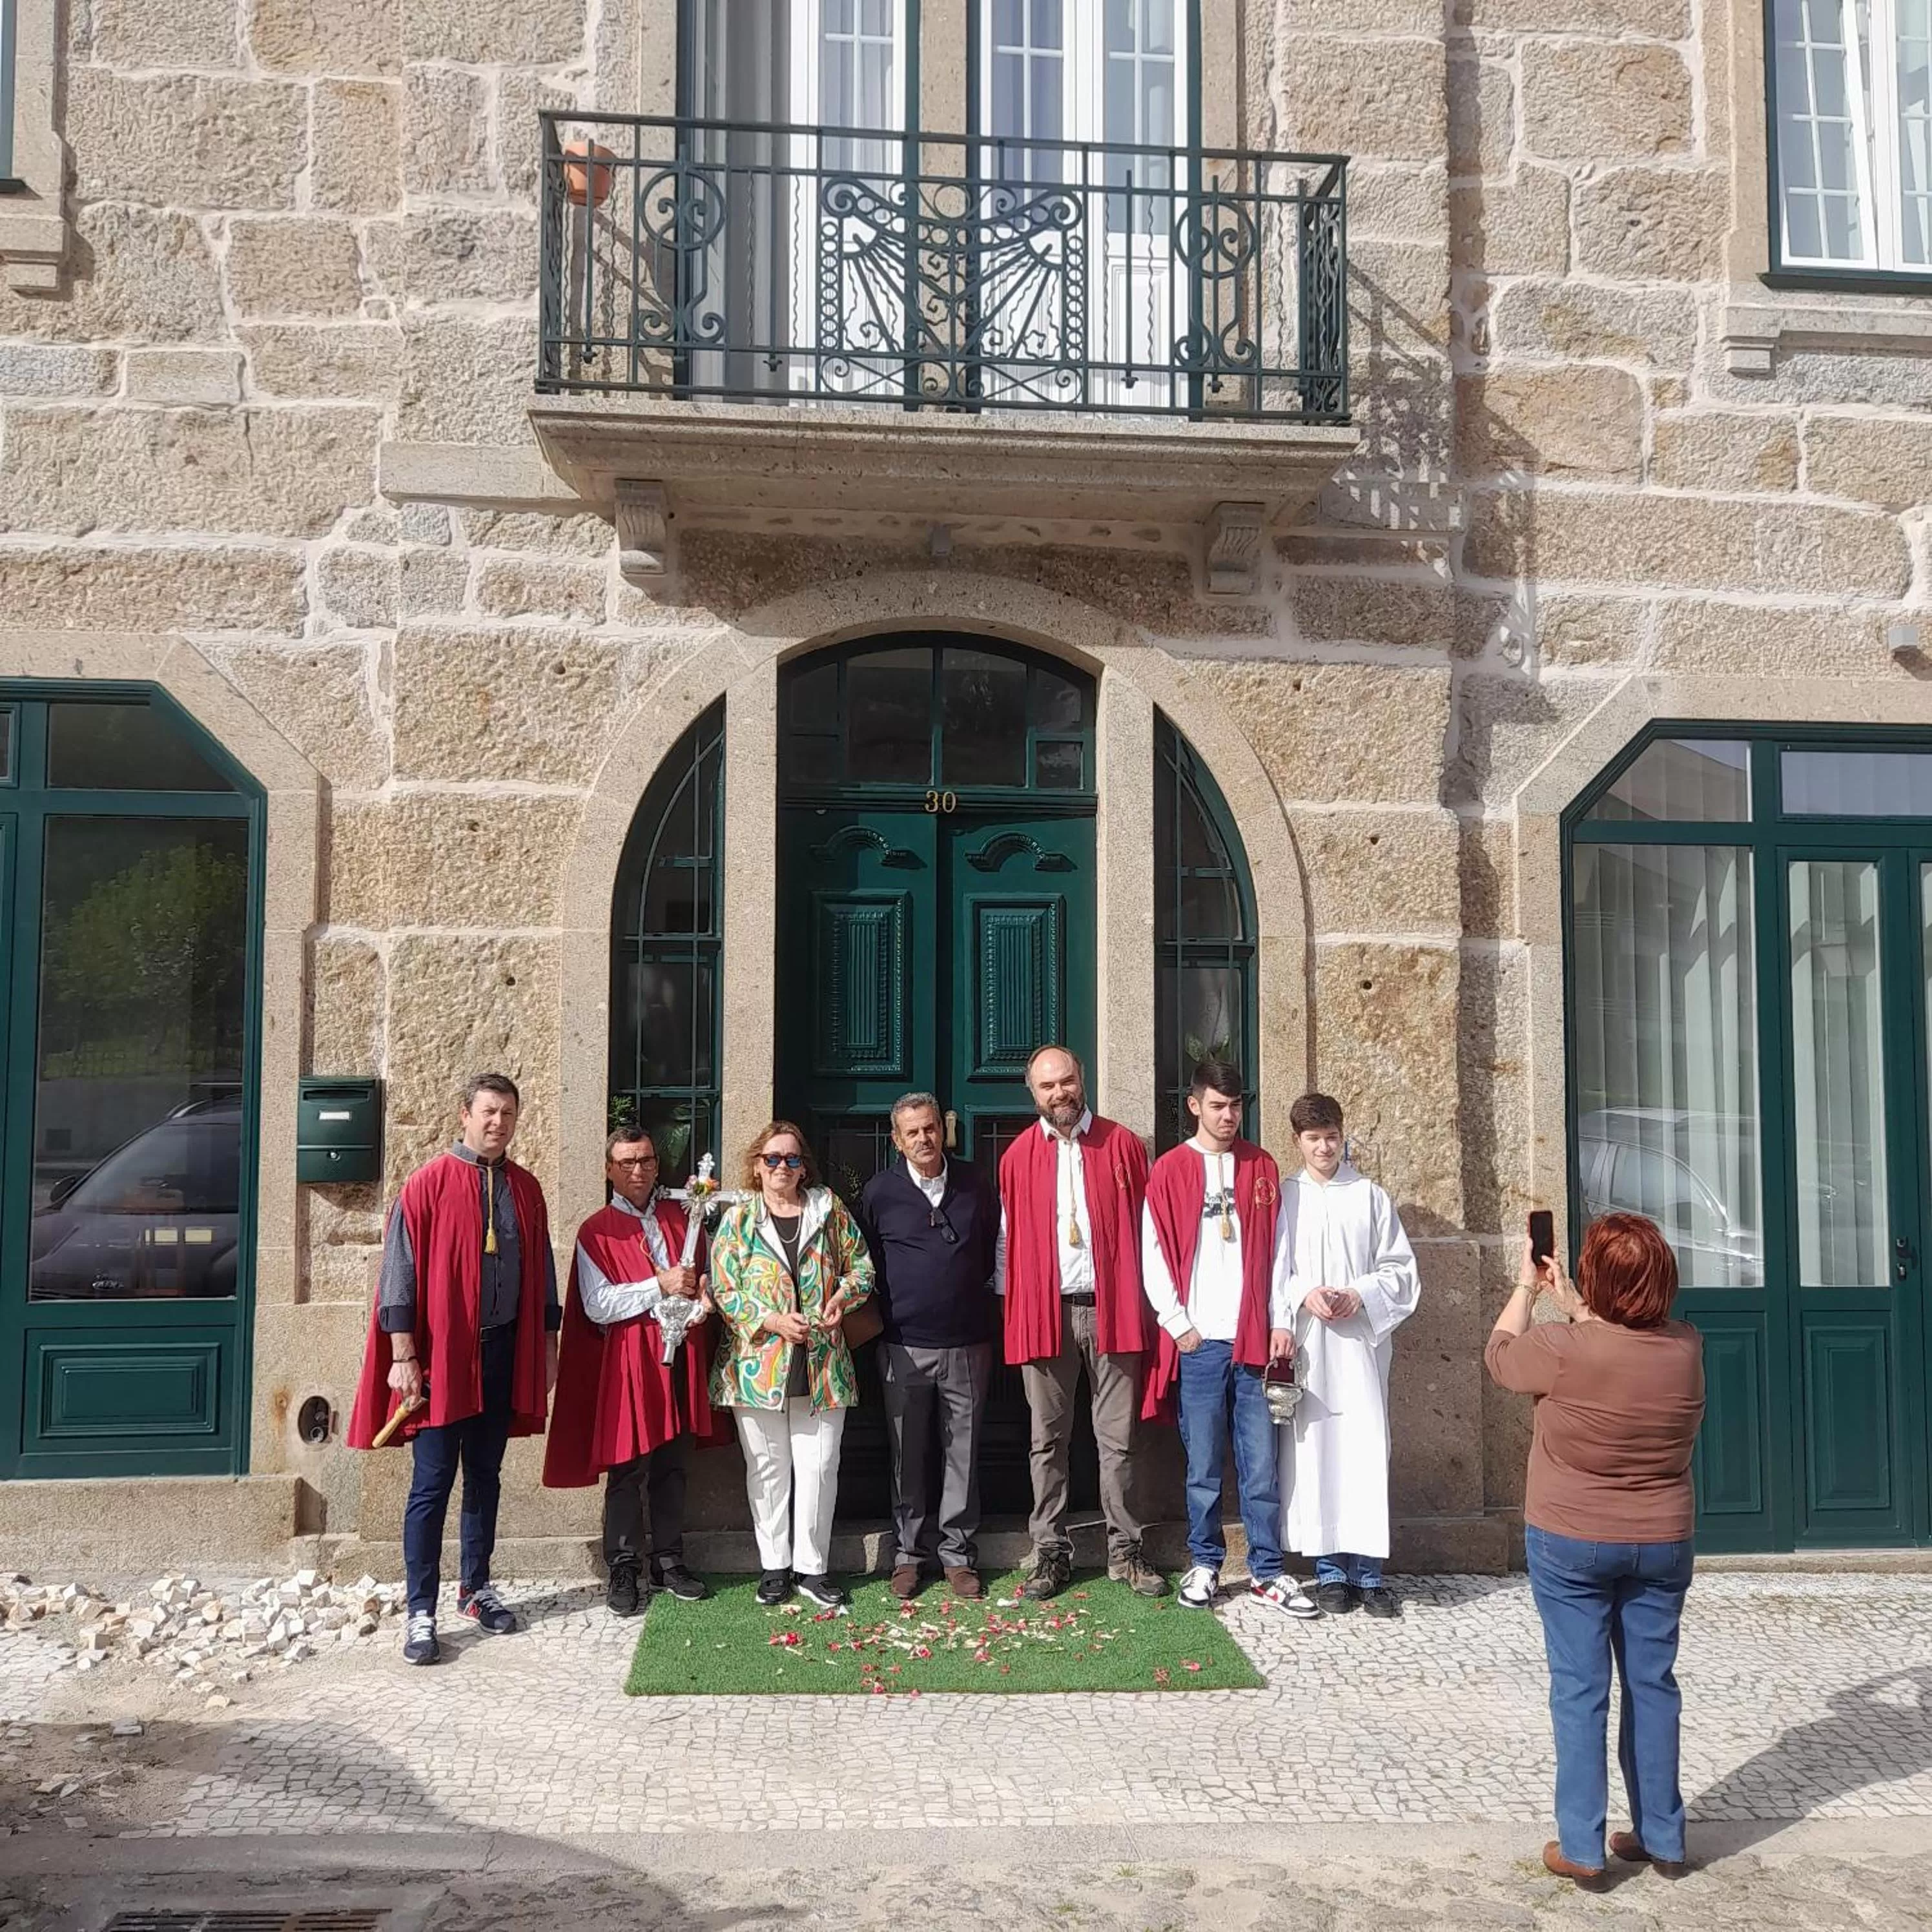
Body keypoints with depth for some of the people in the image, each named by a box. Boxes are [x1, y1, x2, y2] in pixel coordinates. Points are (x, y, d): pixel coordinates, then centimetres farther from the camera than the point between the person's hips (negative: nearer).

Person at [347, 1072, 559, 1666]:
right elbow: (399, 1272, -8)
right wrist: (403, 1356, -12)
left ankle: (476, 1589, 27)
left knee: (485, 1476, 14)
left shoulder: (525, 1189, 7)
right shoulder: (427, 1184, -7)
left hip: (504, 1352, 5)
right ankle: (420, 1613, 6)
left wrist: (548, 1344, 13)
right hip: (441, 1352, -4)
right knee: (433, 1484, -2)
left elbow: (542, 1270, 14)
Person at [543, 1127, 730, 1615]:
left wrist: (702, 1300, -5)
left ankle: (669, 1562, 22)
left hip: (680, 1356, 4)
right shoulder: (597, 1231, -2)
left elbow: (702, 1278, 19)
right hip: (627, 1360, -4)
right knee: (627, 1470, 1)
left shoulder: (680, 1218, 11)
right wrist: (660, 1286, -18)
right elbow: (597, 1306, -10)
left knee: (673, 1467, 11)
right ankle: (623, 1570, 12)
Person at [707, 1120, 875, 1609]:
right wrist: (772, 1320, -13)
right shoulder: (738, 1220, 2)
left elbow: (860, 1265, 11)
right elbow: (723, 1290, -2)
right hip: (757, 1364, -1)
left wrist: (843, 1297, -9)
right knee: (768, 1468, 7)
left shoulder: (829, 1210, 7)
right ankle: (775, 1566, 20)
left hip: (821, 1365, 1)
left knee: (819, 1466, 2)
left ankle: (812, 1566, 15)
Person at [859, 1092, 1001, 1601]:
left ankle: (958, 1553, 16)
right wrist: (879, 1316, 7)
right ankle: (912, 1553, 20)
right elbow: (865, 1263, 9)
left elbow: (996, 1251, 12)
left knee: (963, 1453, 6)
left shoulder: (975, 1185, 3)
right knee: (908, 1456, 8)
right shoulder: (880, 1191, 1)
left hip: (967, 1345, 1)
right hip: (904, 1347, 0)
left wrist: (988, 1312, 8)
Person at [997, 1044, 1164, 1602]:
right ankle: (1051, 1553, 17)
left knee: (1118, 1440, 6)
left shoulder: (1124, 1146, 2)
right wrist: (1010, 1306, 2)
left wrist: (1143, 1303, -1)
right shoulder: (1017, 1158, 5)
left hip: (1112, 1310, -1)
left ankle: (1125, 1551, 16)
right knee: (1048, 1442, 8)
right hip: (1044, 1314, 1)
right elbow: (1008, 1242, 8)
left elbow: (1145, 1230, 3)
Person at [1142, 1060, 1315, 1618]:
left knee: (1261, 1463, 3)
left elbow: (1277, 1250, 8)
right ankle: (1204, 1564, 19)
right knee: (1204, 1463, 5)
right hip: (1198, 1341, -2)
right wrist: (1179, 1326, -4)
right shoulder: (1169, 1171, 2)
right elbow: (1154, 1257, 0)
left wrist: (1281, 1322, 1)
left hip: (1255, 1339, 2)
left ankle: (1267, 1570, 14)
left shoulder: (1262, 1168, 10)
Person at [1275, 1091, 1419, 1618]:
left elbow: (1400, 1269, 7)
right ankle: (1330, 1570, 11)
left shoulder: (1371, 1197, 8)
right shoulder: (1284, 1198, 6)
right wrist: (1304, 1294, -13)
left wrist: (1362, 1294, -9)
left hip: (1360, 1343, 0)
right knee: (1314, 1452, 1)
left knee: (1366, 1451, -2)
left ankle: (1368, 1570, 6)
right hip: (1305, 1346, 0)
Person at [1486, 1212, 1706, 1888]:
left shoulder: (1563, 1348, -21)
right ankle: (1662, 1837, 25)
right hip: (1662, 1546, 4)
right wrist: (1571, 1305, 21)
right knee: (1652, 1684, 14)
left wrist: (1527, 1288, 13)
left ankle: (1580, 1847, 10)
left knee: (1580, 1688, 4)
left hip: (1570, 1545, -4)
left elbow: (1499, 1355, 0)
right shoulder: (1686, 1347, -8)